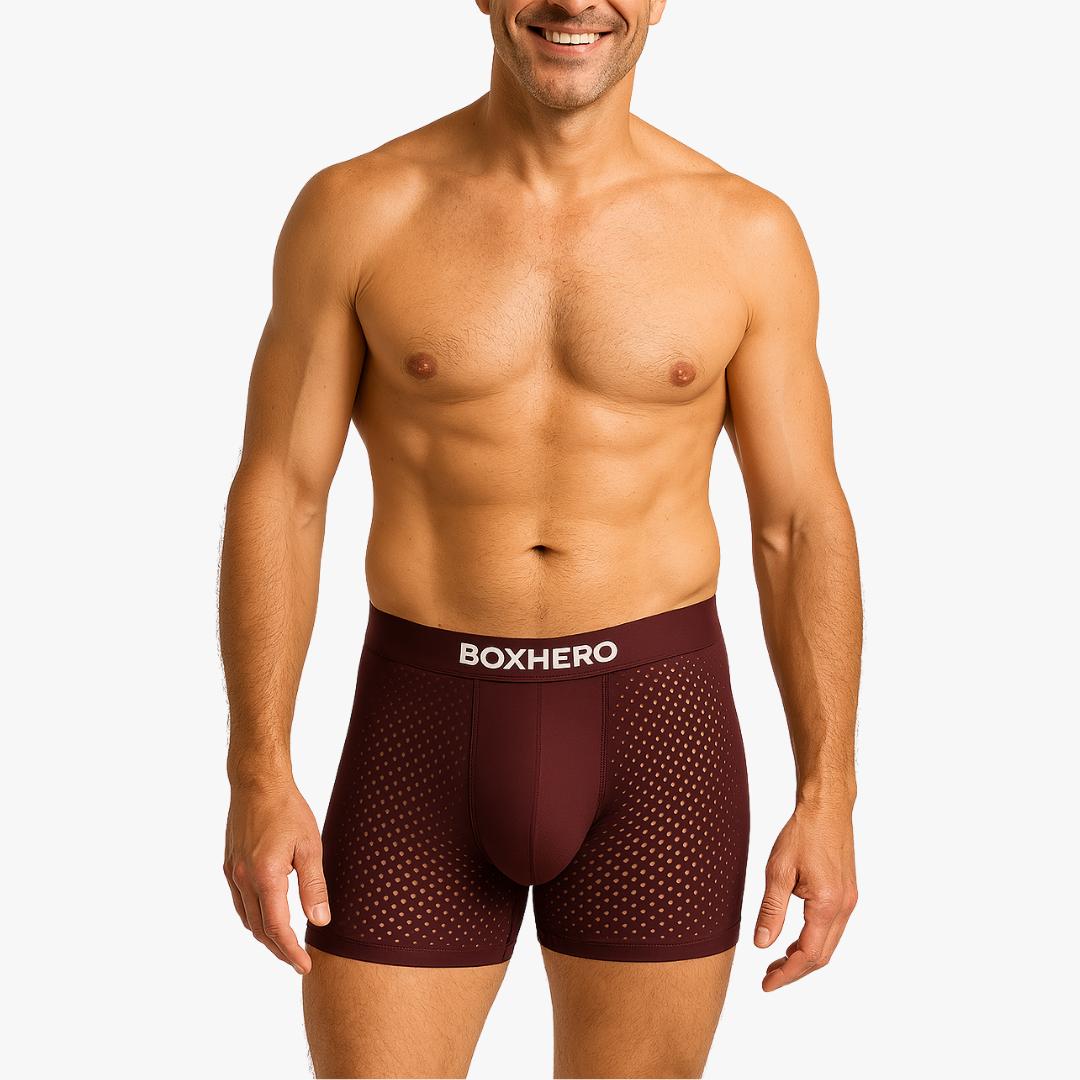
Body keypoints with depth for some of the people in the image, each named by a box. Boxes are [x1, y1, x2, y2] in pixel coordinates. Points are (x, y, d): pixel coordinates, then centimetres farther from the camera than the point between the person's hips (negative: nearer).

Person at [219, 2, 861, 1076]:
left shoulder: (745, 232, 0)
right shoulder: (355, 211, -2)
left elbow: (802, 525, 2)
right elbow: (276, 496, -1)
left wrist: (828, 795, -4)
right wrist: (257, 778, -8)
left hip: (656, 729, 1)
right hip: (426, 731, 0)